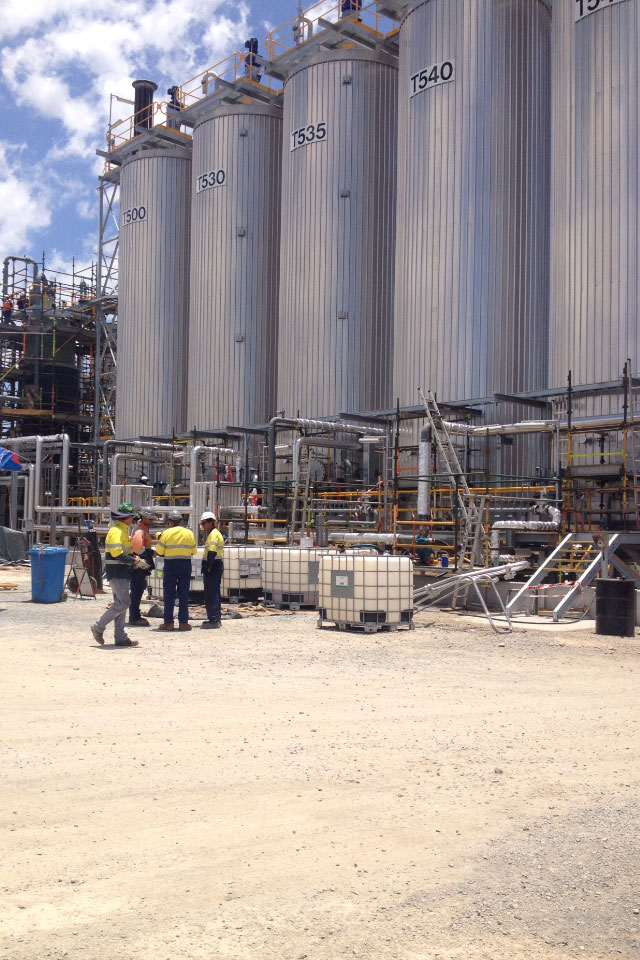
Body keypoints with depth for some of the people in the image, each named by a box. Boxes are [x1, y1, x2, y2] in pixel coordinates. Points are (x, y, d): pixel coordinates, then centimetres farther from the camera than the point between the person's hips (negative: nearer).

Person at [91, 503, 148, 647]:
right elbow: (117, 554, -24)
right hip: (117, 572, -11)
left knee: (121, 604, 10)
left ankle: (121, 638, 12)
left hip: (121, 573, 11)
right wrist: (135, 561, -18)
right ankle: (99, 627, -1)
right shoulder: (116, 531, -14)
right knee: (123, 603, -12)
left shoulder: (123, 530, 18)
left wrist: (135, 559, 8)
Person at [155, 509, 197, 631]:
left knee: (169, 594, 5)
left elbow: (158, 552, -3)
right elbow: (193, 551, 5)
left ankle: (168, 622, 4)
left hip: (170, 564, -2)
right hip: (185, 565, 2)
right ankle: (183, 622, 6)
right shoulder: (189, 533, 3)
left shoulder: (166, 533, -5)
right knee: (184, 595, 6)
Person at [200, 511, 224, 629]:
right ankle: (215, 619, 21)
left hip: (213, 566, -11)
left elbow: (212, 551, -23)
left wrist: (208, 567, -20)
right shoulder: (213, 533, 20)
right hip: (215, 567, 11)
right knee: (214, 594, 15)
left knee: (211, 594, -9)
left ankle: (213, 620, -9)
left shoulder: (214, 534, -13)